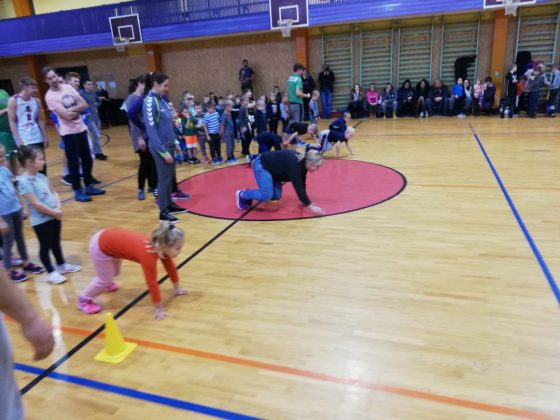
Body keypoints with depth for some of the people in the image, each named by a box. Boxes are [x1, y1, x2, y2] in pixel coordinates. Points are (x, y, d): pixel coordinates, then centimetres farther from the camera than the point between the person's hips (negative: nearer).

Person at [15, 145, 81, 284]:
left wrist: (59, 207, -8)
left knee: (56, 242, 21)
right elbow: (35, 204, -22)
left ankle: (62, 265, 37)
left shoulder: (41, 176, 7)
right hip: (40, 220, -8)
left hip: (54, 216, 8)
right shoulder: (24, 181, -19)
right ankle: (51, 272, 18)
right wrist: (54, 212, -16)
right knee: (45, 246, 6)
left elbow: (53, 192, 10)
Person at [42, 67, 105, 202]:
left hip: (81, 129, 6)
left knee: (87, 159, 13)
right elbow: (67, 115, -20)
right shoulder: (50, 96, -12)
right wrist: (78, 110, -5)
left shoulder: (68, 87, 6)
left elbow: (84, 104, 1)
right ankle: (78, 191, 10)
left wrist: (72, 110, -13)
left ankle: (89, 186, 25)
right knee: (74, 162, 0)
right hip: (69, 133, -6)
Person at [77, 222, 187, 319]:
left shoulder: (162, 248, -11)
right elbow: (152, 283, -32)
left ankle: (106, 284, 60)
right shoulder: (148, 255, -37)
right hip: (100, 246, -8)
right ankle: (84, 300, 25)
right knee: (106, 279, 2)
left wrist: (177, 287, 15)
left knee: (114, 273, 27)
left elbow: (170, 266, 5)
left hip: (110, 237, 8)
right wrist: (158, 308, -23)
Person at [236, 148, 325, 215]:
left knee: (277, 196, 2)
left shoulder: (303, 162, -8)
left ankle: (248, 195, 20)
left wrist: (307, 201, -2)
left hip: (272, 168, 9)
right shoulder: (294, 164, -35)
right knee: (267, 195, -22)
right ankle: (242, 195, 1)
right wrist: (310, 206, -36)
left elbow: (302, 184, 0)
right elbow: (298, 187, -36)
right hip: (261, 165, -9)